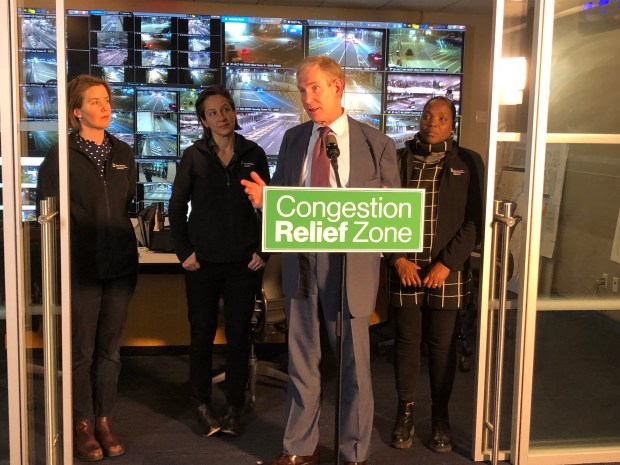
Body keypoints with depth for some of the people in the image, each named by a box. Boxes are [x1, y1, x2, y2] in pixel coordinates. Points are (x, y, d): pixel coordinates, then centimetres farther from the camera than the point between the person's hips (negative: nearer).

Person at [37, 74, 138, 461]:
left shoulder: (123, 153, 10)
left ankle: (104, 420, 24)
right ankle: (82, 425, 20)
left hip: (121, 263, 4)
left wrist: (123, 243, 12)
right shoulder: (61, 154, -5)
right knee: (82, 350, 5)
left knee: (111, 348, 11)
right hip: (81, 266, -4)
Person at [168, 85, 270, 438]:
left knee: (239, 334, 6)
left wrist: (262, 250, -1)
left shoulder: (254, 154, 3)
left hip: (244, 262, 1)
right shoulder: (194, 156, 1)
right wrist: (184, 251, -4)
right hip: (203, 260, 0)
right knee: (202, 334, 8)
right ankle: (202, 404, 23)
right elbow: (177, 206, 3)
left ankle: (236, 407, 19)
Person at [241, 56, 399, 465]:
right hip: (300, 262, 4)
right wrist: (265, 198, -9)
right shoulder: (292, 139, 8)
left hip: (349, 265, -3)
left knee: (354, 363, 8)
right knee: (301, 360, 15)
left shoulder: (377, 144, -4)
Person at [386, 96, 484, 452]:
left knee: (443, 344, 7)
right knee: (406, 340, 8)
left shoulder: (468, 163, 2)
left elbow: (474, 220, -2)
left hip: (448, 272, -1)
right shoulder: (399, 159, 4)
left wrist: (447, 263, -9)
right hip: (405, 269, 1)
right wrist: (397, 258, -6)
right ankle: (406, 413, 22)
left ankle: (441, 416, 22)